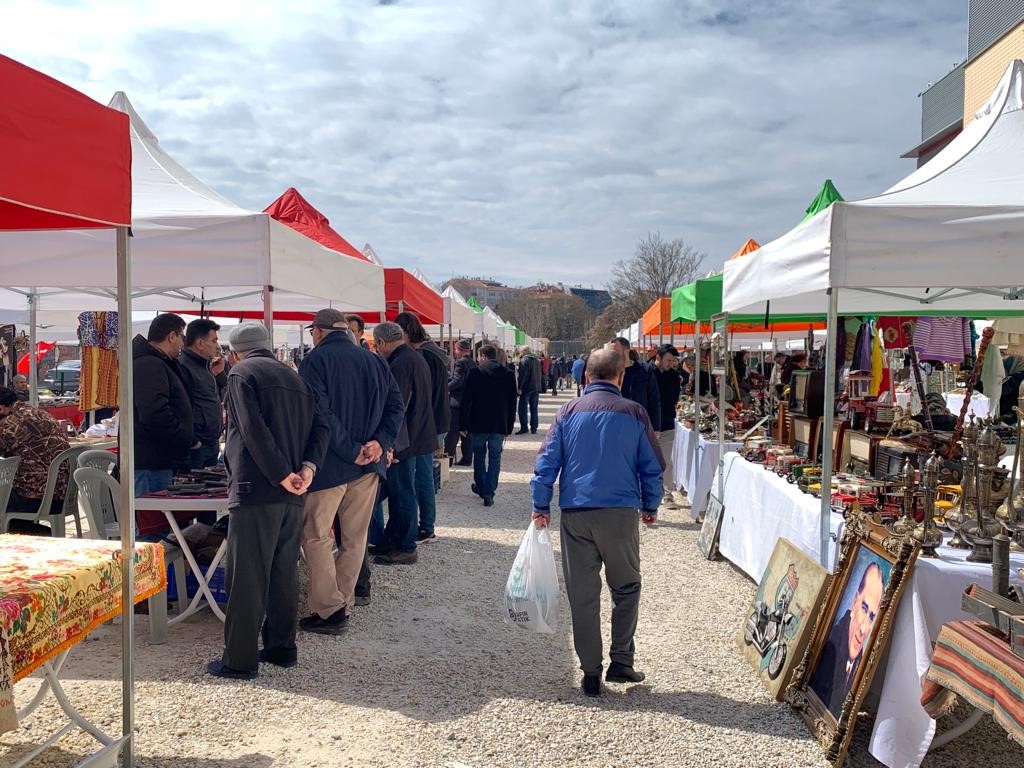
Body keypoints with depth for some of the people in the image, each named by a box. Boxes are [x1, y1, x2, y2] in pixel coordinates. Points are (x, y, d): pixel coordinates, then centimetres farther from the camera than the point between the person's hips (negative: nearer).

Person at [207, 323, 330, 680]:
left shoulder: (241, 373, -2)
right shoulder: (294, 378, 19)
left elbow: (254, 430, -16)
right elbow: (320, 426, 8)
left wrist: (282, 475, -16)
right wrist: (308, 466, -4)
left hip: (257, 490, -7)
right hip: (292, 494, 7)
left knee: (247, 576, -1)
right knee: (284, 571, 15)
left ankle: (240, 660, 5)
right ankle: (282, 647, 24)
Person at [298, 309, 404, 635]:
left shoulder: (316, 360, -7)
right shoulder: (375, 361, 11)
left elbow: (319, 414, -18)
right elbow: (396, 406, 4)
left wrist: (350, 450, -16)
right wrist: (381, 441, -6)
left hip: (329, 464, -6)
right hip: (369, 465, 6)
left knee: (316, 536, 2)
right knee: (355, 538, 13)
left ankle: (329, 611, -1)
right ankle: (344, 602, 21)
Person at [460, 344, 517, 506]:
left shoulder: (475, 373, -6)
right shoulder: (509, 375, 4)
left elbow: (466, 400, -7)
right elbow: (512, 403, 6)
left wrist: (464, 424, 0)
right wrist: (509, 427, 11)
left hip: (478, 424, -1)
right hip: (499, 425, 1)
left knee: (479, 455, 18)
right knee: (495, 458, 7)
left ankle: (480, 487, 29)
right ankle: (489, 494, 1)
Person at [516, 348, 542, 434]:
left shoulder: (524, 361, -12)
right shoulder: (537, 361, 11)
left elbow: (522, 375, -17)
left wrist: (519, 387, -13)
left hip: (526, 388, -6)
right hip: (536, 388, 7)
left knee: (522, 408, 1)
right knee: (534, 409, 10)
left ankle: (524, 428, -1)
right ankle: (533, 428, 9)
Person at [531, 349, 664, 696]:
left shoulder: (569, 411, 4)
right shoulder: (634, 413, 2)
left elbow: (547, 461, 1)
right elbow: (652, 466, 6)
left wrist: (541, 506, 8)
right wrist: (650, 507, 18)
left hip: (575, 514, 1)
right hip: (621, 511, -1)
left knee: (582, 594, 8)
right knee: (626, 588, 16)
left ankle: (591, 673, 14)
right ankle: (621, 662, 13)